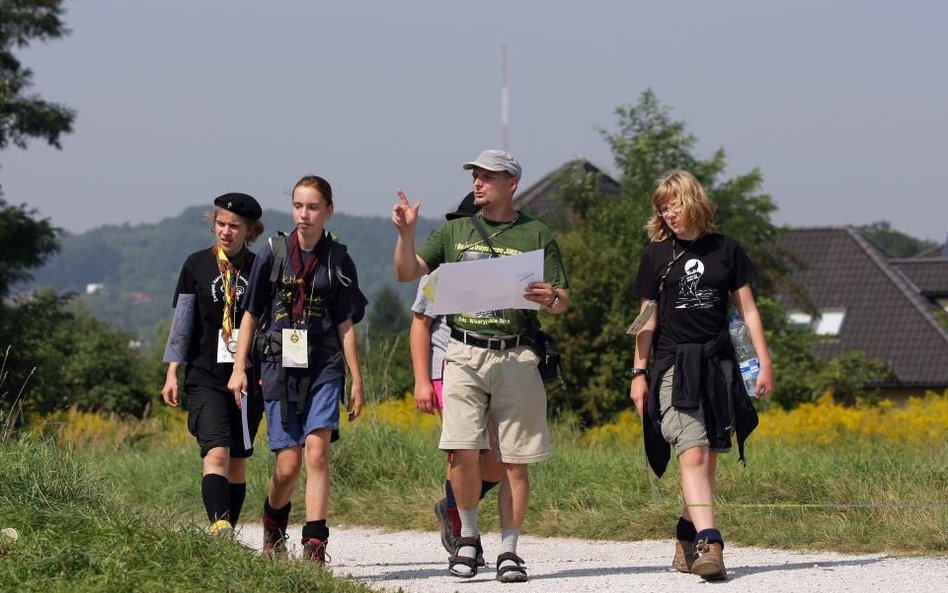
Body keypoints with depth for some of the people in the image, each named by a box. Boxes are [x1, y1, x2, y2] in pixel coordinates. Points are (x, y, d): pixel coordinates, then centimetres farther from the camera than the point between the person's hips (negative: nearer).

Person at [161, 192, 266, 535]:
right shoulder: (197, 265, 5)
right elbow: (182, 321, 6)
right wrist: (172, 374, 0)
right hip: (205, 376, -2)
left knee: (238, 462, 5)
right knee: (216, 454, -18)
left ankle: (228, 535, 12)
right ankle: (219, 526, -31)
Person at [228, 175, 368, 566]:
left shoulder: (339, 260, 4)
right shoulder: (273, 254, 3)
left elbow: (346, 324, 8)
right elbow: (251, 313, 8)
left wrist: (357, 381, 5)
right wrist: (239, 368, 1)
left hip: (324, 367, 0)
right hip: (280, 366, 0)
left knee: (317, 453, -15)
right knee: (288, 464, -1)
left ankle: (315, 547, -15)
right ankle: (273, 520, 31)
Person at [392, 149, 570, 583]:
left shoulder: (537, 236, 9)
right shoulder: (455, 231, 14)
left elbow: (563, 300, 8)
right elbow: (407, 273, 10)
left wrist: (550, 298, -15)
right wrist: (406, 234, -7)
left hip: (516, 357, -1)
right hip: (464, 354, 1)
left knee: (515, 461, -1)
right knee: (463, 451, -12)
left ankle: (509, 549, 8)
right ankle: (468, 535, 8)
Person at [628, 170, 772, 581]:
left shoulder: (725, 250, 6)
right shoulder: (657, 254, 6)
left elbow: (747, 309, 8)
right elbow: (648, 318, 9)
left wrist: (764, 362, 2)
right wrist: (638, 372, 5)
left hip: (718, 364, 2)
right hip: (673, 364, -2)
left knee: (708, 459, 3)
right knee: (693, 454, -16)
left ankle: (687, 540, 18)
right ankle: (709, 545, -27)